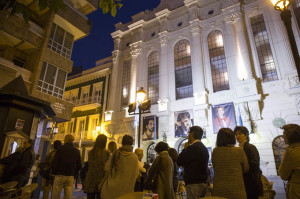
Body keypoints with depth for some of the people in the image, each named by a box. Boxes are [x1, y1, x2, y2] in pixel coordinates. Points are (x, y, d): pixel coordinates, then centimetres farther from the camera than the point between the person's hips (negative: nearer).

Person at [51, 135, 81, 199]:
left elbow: (54, 163, -7)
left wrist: (54, 172, 8)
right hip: (70, 177, 3)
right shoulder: (77, 151, 6)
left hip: (60, 175, -3)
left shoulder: (61, 149, -4)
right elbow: (79, 166, 7)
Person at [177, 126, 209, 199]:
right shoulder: (204, 147, 13)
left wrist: (185, 148, 0)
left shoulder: (193, 147, -17)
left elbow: (179, 162, -11)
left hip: (194, 184, -10)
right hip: (202, 183, 10)